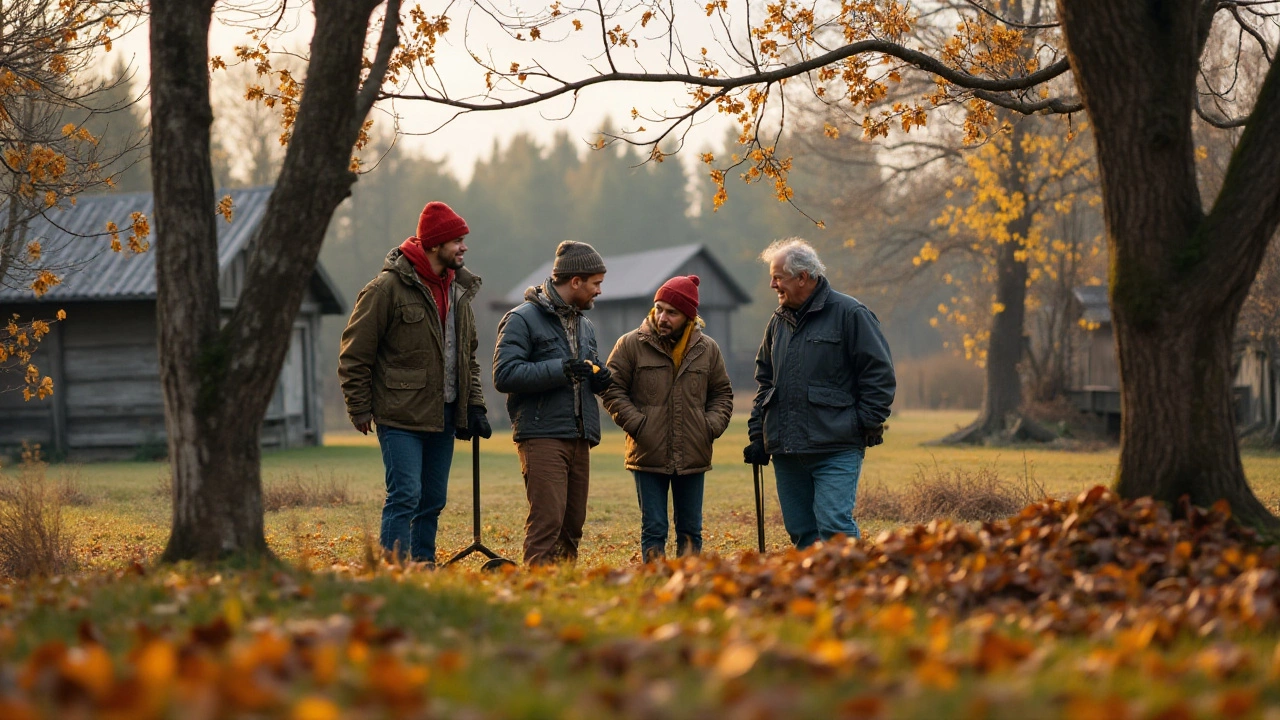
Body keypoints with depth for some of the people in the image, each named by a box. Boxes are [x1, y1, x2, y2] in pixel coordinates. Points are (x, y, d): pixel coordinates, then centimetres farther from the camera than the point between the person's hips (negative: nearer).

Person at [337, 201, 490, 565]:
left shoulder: (459, 290, 13)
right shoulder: (388, 287, -11)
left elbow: (468, 356, 21)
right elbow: (354, 353, -8)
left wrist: (474, 405, 11)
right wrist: (360, 408, -8)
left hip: (443, 416, 7)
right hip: (402, 415, -7)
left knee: (433, 500, 10)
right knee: (405, 496, -12)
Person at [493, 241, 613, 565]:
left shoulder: (585, 325, 21)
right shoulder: (522, 319, -5)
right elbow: (504, 374, -15)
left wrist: (599, 379, 6)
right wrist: (561, 368, -20)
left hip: (580, 439, 8)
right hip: (542, 436, -8)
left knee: (573, 525, 8)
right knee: (547, 521, -15)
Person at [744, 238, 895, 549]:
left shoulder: (850, 314, -4)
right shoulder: (779, 321, 17)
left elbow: (880, 375, -5)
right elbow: (765, 380, 24)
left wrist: (867, 427, -9)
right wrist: (758, 433, 15)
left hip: (836, 452, -7)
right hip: (786, 452, 7)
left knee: (834, 527, -15)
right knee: (800, 531, 7)